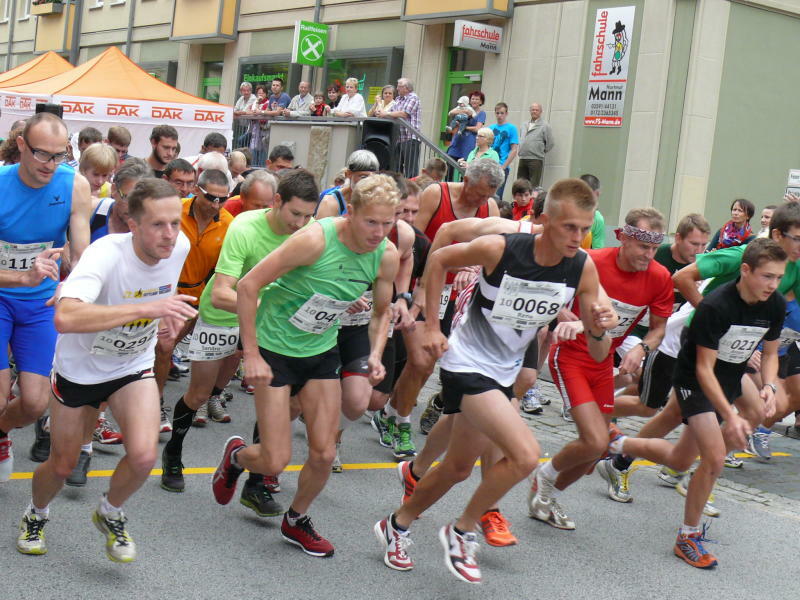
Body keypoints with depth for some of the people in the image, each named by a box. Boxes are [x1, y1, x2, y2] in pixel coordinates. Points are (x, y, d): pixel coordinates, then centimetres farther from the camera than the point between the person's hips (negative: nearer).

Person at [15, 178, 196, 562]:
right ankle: (36, 514, 49)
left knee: (143, 456, -19)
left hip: (134, 366, 3)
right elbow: (65, 318, -52)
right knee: (63, 465, 13)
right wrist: (147, 307, -54)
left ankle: (110, 514, 15)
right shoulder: (107, 254, -35)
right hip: (79, 367, -3)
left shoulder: (180, 246, -18)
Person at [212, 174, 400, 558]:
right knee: (276, 461, -5)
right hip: (275, 349, -5)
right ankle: (235, 456, 31)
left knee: (323, 454, 3)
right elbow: (248, 286, -22)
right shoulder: (316, 239, -27)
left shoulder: (386, 256, -9)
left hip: (321, 352, 5)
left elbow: (382, 312, 11)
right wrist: (251, 354, -21)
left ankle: (296, 522, 30)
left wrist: (375, 354, -8)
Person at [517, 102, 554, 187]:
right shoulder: (524, 126, 18)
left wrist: (541, 151, 2)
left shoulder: (545, 126, -1)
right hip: (522, 159, 6)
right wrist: (522, 150, 16)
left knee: (534, 186, -8)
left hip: (536, 159, -6)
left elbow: (550, 143, -4)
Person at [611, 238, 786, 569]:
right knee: (714, 458, -19)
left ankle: (616, 444, 39)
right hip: (694, 381, -7)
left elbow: (769, 353, 4)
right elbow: (704, 369, -27)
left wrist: (769, 386, -17)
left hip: (732, 381, 7)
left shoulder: (776, 305, -11)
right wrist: (730, 416, -34)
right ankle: (688, 537, 3)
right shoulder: (715, 306, -30)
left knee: (679, 461, 13)